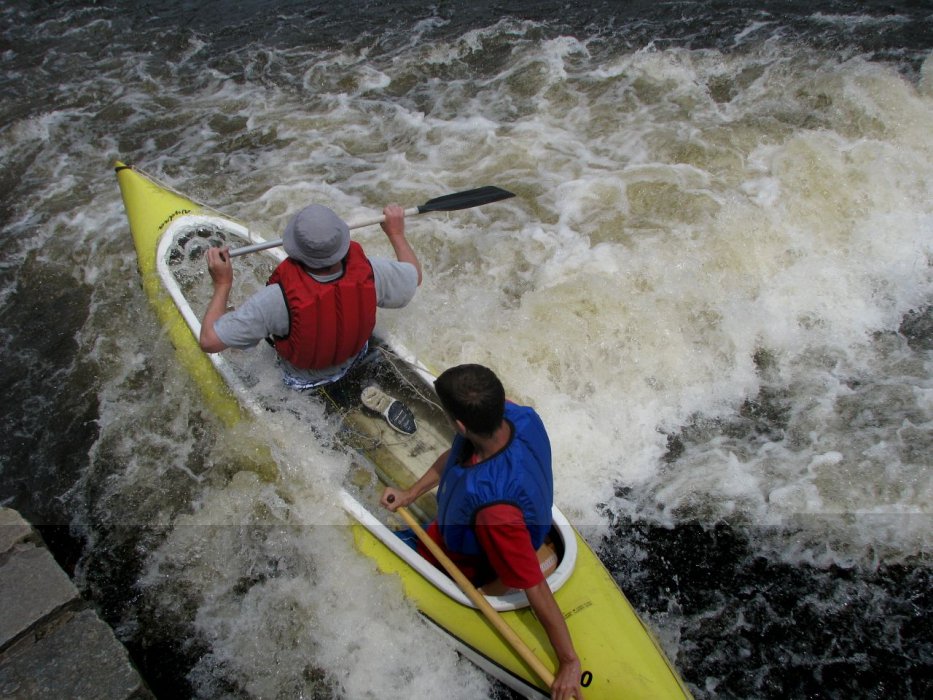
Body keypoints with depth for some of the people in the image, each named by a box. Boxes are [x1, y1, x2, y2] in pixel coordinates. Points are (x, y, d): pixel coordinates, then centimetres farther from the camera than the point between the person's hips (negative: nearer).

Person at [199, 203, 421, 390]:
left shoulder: (280, 297, -44)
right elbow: (414, 276, -11)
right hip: (353, 359, 3)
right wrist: (396, 234, 2)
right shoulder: (368, 272, -35)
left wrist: (222, 284, -24)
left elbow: (209, 341, -35)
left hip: (301, 376, -2)